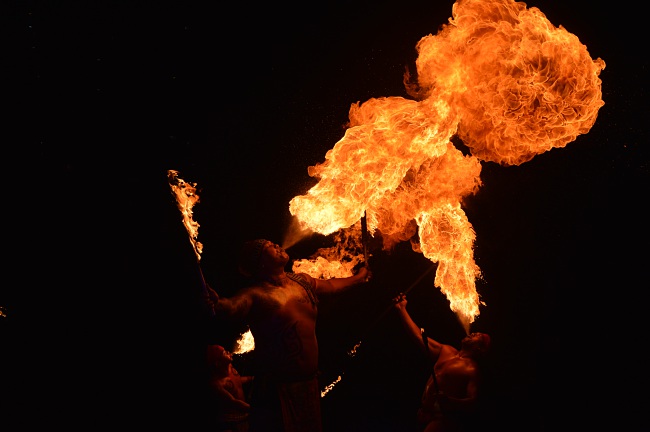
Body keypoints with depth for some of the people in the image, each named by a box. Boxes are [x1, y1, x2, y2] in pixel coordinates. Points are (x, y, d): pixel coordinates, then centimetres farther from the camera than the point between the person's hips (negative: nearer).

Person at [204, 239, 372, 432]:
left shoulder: (301, 281, 9)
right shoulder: (255, 294, -13)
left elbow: (330, 285, 27)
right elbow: (232, 307, -32)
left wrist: (358, 277, 42)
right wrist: (216, 304, -55)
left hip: (309, 384, 7)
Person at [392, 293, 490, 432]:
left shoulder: (472, 369, -7)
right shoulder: (447, 351, 17)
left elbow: (473, 403, -17)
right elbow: (419, 336, 21)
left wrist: (449, 401, -35)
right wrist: (401, 309, 20)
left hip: (442, 420, -8)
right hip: (424, 415, 8)